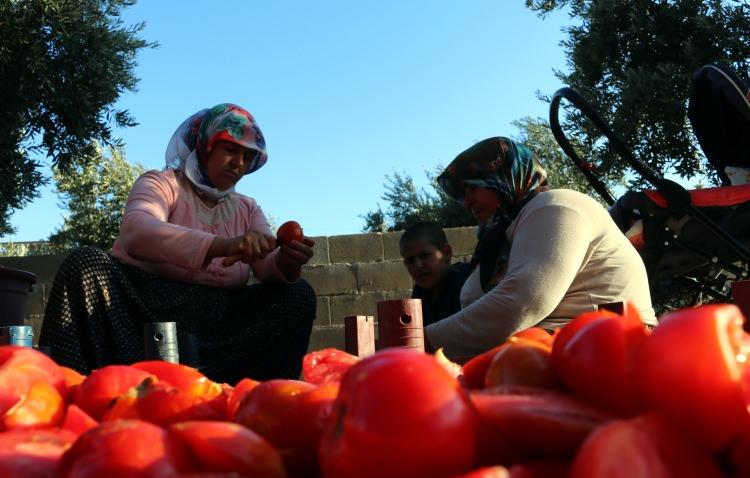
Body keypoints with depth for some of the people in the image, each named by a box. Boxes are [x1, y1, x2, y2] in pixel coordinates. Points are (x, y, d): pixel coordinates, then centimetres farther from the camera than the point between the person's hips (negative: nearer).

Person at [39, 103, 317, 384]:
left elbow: (268, 267, 1)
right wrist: (222, 245, -36)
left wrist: (285, 263, -25)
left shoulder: (248, 210, 17)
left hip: (216, 321, 3)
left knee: (297, 295, -17)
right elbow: (135, 230, -21)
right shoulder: (161, 184, 3)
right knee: (83, 263, -26)